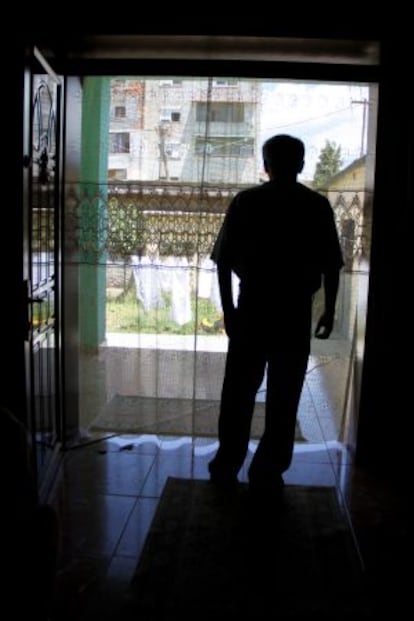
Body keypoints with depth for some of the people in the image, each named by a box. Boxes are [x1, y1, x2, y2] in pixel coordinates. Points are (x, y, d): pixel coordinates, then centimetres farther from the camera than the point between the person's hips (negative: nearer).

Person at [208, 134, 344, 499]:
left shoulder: (245, 202, -1)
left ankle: (227, 467, 20)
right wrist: (329, 311, 9)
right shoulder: (318, 206, -1)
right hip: (295, 312, 0)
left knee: (239, 392, 12)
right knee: (284, 397, 8)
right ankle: (268, 475, 15)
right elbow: (331, 265, -1)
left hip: (252, 308, 0)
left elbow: (223, 260, -3)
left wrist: (228, 308, 5)